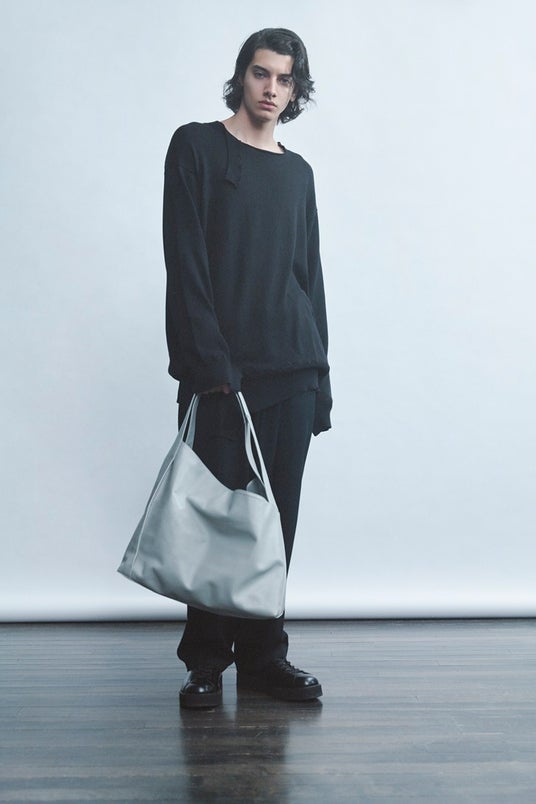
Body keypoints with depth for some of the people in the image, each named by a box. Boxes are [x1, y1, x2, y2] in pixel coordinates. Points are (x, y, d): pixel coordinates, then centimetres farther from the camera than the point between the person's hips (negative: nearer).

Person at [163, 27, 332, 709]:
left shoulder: (297, 172, 19)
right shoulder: (196, 147, 5)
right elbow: (185, 263, -5)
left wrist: (320, 376, 11)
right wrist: (211, 364, -14)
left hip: (292, 373, 4)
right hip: (220, 372, -4)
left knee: (276, 520, 5)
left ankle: (263, 656, 16)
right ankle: (206, 660, 11)